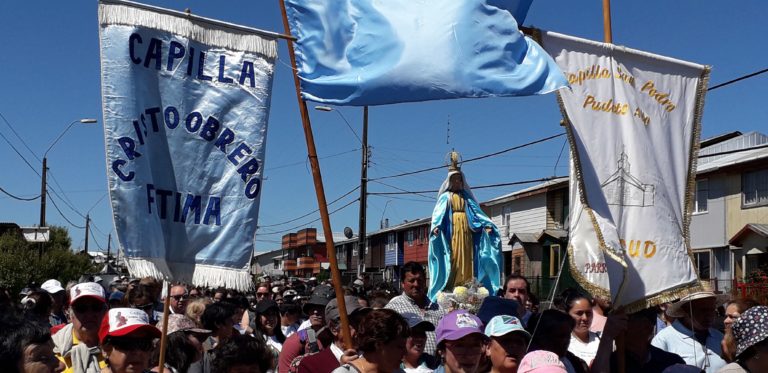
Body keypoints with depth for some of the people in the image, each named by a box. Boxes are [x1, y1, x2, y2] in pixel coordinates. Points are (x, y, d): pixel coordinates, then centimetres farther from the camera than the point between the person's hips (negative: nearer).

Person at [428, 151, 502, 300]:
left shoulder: (466, 197, 19)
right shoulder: (446, 197, 8)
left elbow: (477, 212, 11)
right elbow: (438, 214, -5)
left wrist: (486, 224, -5)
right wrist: (436, 226, -24)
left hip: (466, 232, 4)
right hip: (451, 232, -4)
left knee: (466, 259, -2)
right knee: (453, 259, -9)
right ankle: (450, 289, -11)